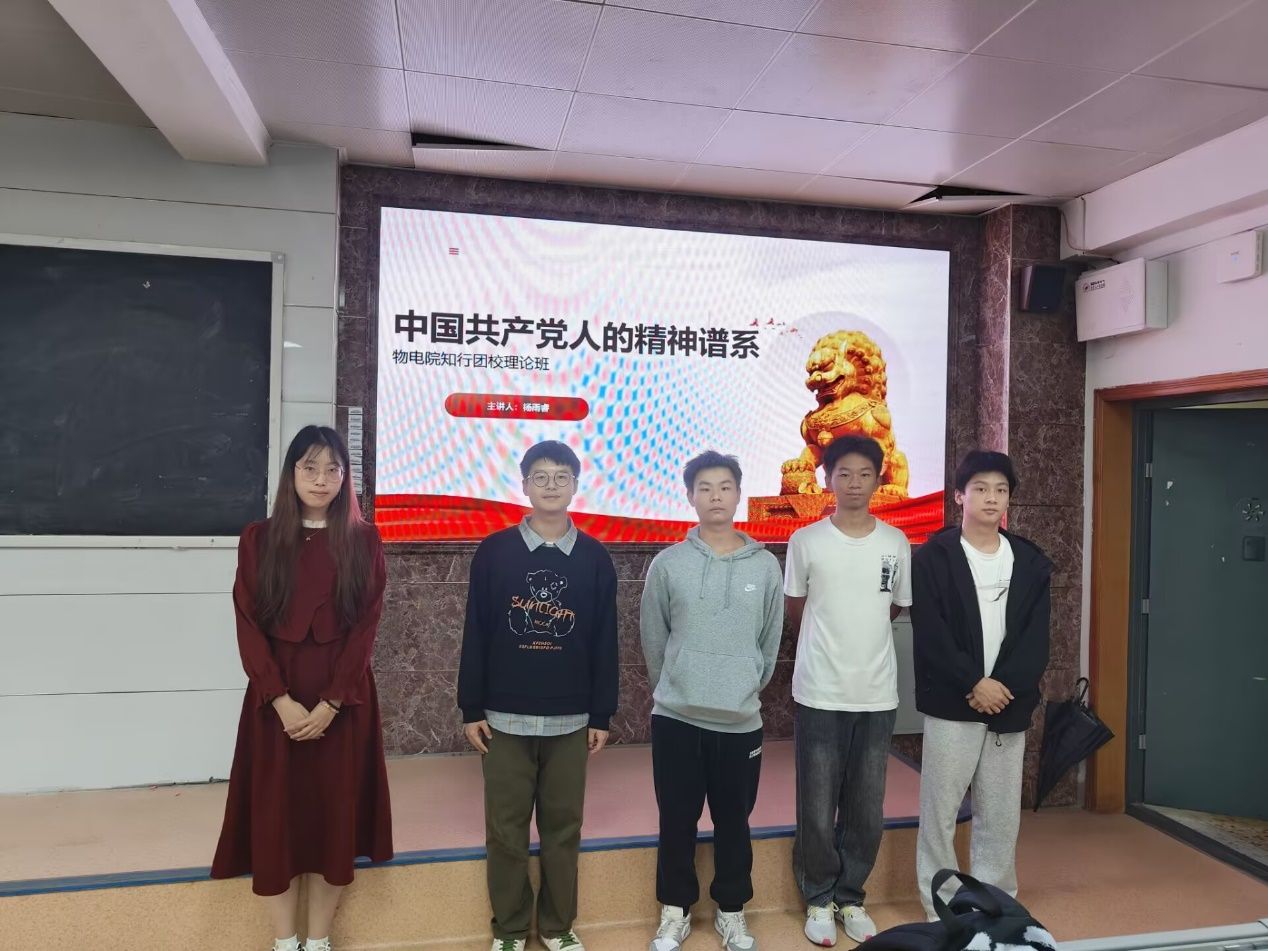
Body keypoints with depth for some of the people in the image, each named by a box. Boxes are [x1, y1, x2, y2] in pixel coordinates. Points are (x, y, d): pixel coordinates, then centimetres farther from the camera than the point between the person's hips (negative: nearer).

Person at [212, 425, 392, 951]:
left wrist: (331, 702, -13)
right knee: (275, 815, 6)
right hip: (276, 698, 0)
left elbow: (366, 626, -4)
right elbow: (249, 626, -3)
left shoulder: (364, 540, 1)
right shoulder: (259, 538, 2)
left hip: (343, 698, 0)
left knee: (334, 814, 6)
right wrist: (281, 700, -13)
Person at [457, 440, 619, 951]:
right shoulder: (493, 551, -2)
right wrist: (471, 709, -2)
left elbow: (604, 643, 3)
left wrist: (602, 714, 3)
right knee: (506, 829, 9)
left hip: (570, 719, 1)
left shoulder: (595, 558, 1)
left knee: (563, 826, 11)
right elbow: (475, 635, -1)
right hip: (504, 717, -1)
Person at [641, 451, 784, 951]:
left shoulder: (765, 565, -1)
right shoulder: (667, 564, -4)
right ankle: (675, 911, 31)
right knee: (676, 822, 11)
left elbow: (770, 642, 8)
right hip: (676, 718, 0)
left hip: (741, 721, 1)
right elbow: (653, 639, 6)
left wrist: (745, 689, 12)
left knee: (734, 823, 14)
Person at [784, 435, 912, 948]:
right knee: (817, 809, 5)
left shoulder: (896, 543, 2)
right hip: (819, 694, -2)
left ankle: (851, 897, 30)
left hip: (878, 695, 3)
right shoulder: (805, 541, -5)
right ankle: (818, 899, 24)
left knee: (867, 811, 11)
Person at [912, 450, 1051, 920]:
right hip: (951, 705, -3)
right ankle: (940, 907, 16)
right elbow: (929, 635, -10)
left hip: (1010, 705, 3)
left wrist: (1005, 686, -11)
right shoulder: (933, 558, -4)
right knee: (941, 810, 3)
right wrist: (974, 684, -15)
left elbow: (1037, 638, 1)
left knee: (1002, 814, 12)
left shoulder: (1032, 562, 7)